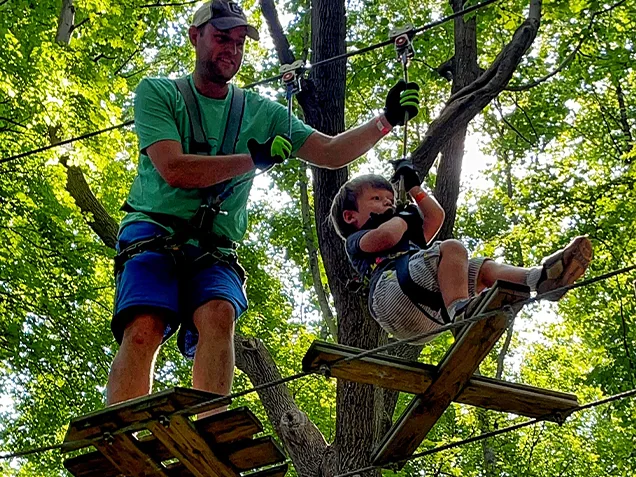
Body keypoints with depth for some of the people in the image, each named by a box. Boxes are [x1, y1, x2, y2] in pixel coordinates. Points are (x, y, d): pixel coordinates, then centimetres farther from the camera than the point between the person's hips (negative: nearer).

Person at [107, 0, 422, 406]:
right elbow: (174, 170, -10)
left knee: (218, 315, -29)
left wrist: (386, 120, -6)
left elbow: (331, 153, 10)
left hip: (213, 251, 3)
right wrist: (255, 159, -7)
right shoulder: (157, 93, 5)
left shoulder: (261, 112, 16)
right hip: (153, 234, -2)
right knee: (144, 328, -28)